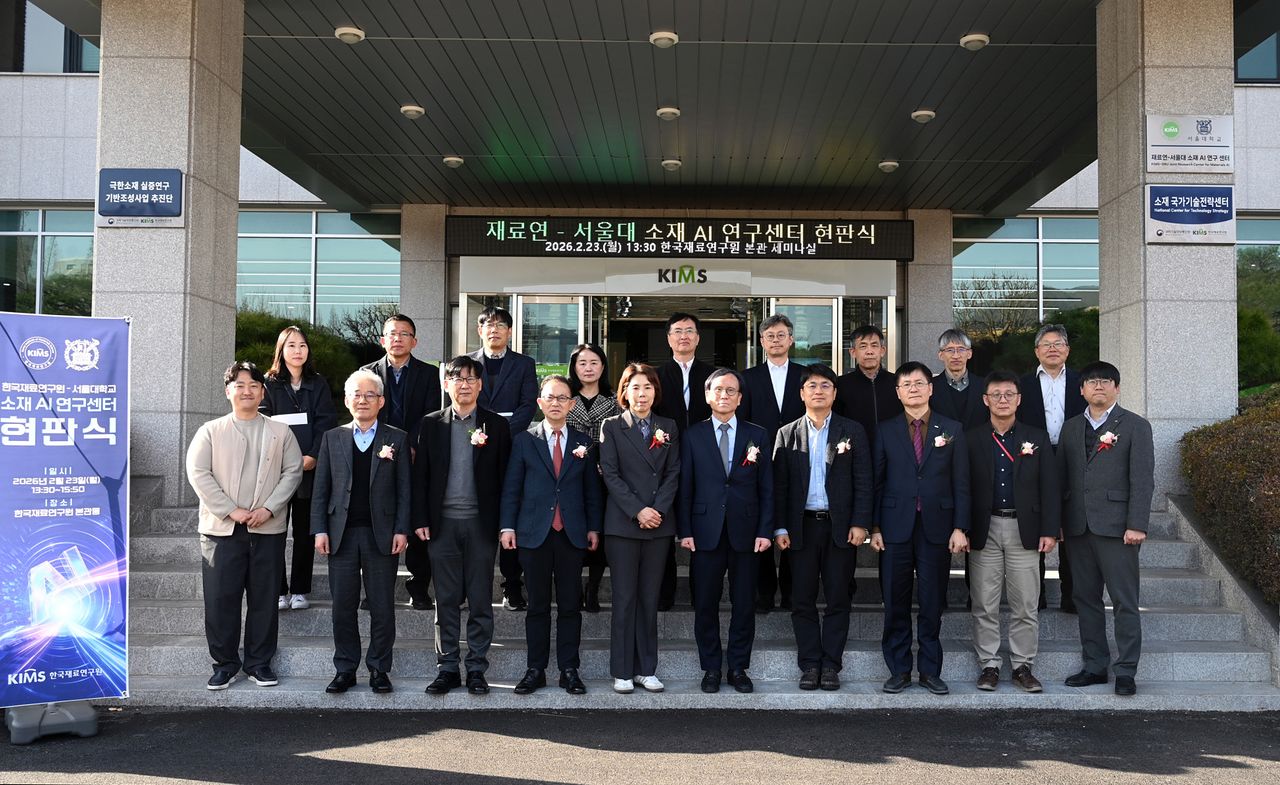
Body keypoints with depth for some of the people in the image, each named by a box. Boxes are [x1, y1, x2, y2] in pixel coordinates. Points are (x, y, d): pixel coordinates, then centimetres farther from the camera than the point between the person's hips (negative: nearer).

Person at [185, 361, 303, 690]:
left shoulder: (280, 432, 8)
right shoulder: (211, 431, 5)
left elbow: (292, 471, 3)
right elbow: (197, 472, -3)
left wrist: (269, 508, -10)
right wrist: (230, 510, -11)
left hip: (268, 529, 1)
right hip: (222, 528, -1)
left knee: (264, 598, 5)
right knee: (221, 599, 1)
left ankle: (259, 662, 16)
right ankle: (225, 663, 14)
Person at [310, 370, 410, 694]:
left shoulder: (397, 439, 6)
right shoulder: (332, 438, 11)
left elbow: (404, 489, 3)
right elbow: (321, 488, 8)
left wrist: (401, 530, -5)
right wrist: (320, 529, 0)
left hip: (382, 534, -1)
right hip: (342, 534, 2)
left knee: (382, 607, 3)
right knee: (343, 606, 5)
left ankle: (379, 669, 14)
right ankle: (345, 670, 16)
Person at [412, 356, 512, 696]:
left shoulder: (496, 425, 4)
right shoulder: (432, 424, 8)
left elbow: (505, 476, 1)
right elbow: (421, 474, 7)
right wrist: (420, 520, -1)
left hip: (481, 523, -1)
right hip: (443, 523, 1)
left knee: (480, 601, 4)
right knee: (446, 600, 7)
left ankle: (476, 668, 13)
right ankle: (447, 668, 15)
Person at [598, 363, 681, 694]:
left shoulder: (668, 428, 12)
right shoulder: (612, 427, 3)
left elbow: (673, 474, 6)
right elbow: (610, 474, -4)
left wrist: (658, 509, -9)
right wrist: (637, 511, -13)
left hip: (659, 523, 3)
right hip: (622, 524, -2)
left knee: (650, 598, 6)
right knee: (624, 598, 0)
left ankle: (647, 669, 13)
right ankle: (622, 671, 7)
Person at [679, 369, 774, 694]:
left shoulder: (757, 435, 7)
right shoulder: (693, 436, 5)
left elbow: (766, 487, 5)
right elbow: (685, 487, 3)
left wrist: (765, 530, -2)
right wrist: (685, 530, -3)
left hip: (745, 532, 1)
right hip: (706, 532, 0)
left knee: (744, 604, 6)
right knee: (706, 604, 5)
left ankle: (738, 667, 18)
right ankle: (711, 668, 17)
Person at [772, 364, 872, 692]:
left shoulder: (853, 431, 5)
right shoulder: (787, 434, 7)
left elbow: (864, 481, 2)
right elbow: (779, 485, 5)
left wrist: (860, 523, -7)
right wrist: (780, 528, -2)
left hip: (841, 526, -1)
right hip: (802, 527, 1)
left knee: (838, 599, 3)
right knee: (802, 600, 3)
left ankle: (831, 665, 12)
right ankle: (809, 664, 13)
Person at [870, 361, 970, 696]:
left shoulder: (951, 429, 6)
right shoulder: (886, 431, 6)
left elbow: (961, 483, 4)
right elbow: (877, 482, 5)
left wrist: (960, 528, -3)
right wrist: (874, 527, -1)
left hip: (937, 527, 0)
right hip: (896, 527, 0)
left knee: (932, 604, 6)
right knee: (895, 603, 4)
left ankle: (930, 670, 16)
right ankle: (899, 670, 15)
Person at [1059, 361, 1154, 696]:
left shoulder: (1136, 426, 1)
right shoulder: (1071, 428, 15)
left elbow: (1143, 480, -5)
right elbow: (1063, 477, 13)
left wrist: (1137, 525, -13)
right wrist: (1058, 522, 6)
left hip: (1115, 527, -5)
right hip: (1078, 527, 5)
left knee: (1125, 602, -1)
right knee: (1086, 599, 9)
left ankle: (1126, 671, 7)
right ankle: (1095, 666, 18)